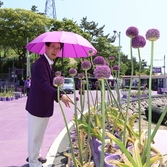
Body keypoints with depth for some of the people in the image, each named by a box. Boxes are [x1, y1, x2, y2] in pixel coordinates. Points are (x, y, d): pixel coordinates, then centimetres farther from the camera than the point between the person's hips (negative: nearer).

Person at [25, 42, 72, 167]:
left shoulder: (48, 63, 12)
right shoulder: (40, 63, -21)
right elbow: (44, 84, -34)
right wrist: (60, 96, -44)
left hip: (44, 106, 10)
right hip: (38, 106, -10)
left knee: (39, 134, 22)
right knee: (35, 135, 4)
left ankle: (36, 156, 40)